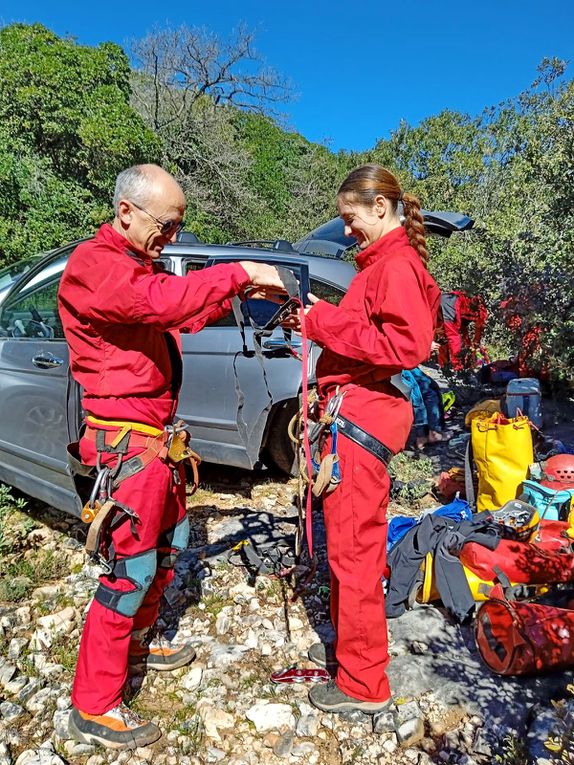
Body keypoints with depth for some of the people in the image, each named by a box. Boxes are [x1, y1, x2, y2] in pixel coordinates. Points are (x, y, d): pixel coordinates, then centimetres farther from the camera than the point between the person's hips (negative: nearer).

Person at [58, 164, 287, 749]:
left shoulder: (141, 266, 17)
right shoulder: (92, 264, -15)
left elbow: (187, 315, 18)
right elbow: (162, 302, -33)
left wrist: (237, 290, 4)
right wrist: (238, 272, -26)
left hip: (157, 436, 10)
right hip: (125, 441, -10)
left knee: (170, 541, 20)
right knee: (131, 567, -4)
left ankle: (138, 642, 41)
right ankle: (93, 709, 13)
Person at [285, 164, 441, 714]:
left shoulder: (398, 265, -11)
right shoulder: (381, 262, 20)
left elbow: (405, 345, -22)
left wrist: (325, 322, -17)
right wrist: (318, 321, 6)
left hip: (361, 420, -10)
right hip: (352, 414, 10)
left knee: (352, 550, -1)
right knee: (349, 542, 19)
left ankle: (363, 684, 15)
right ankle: (349, 645, 37)